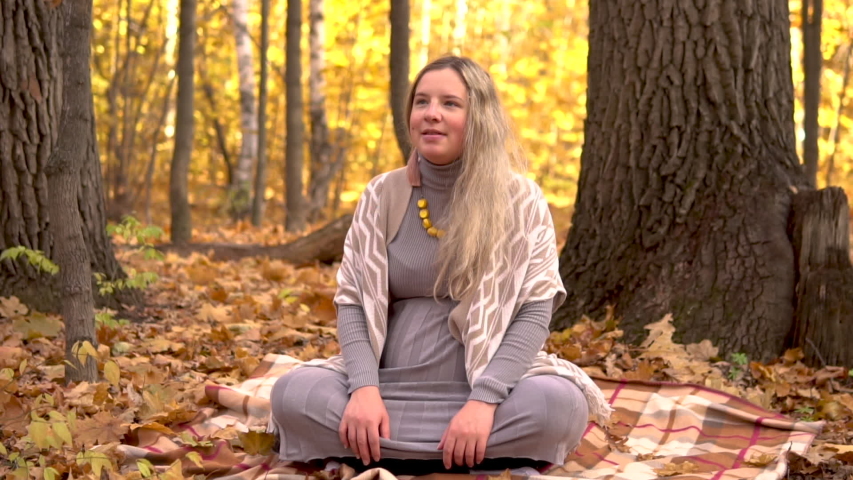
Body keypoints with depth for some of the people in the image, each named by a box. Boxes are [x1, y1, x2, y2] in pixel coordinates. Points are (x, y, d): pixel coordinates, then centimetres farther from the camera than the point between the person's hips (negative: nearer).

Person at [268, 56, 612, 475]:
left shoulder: (518, 199, -1)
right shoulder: (381, 196, 6)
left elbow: (535, 310, -8)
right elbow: (352, 301, 3)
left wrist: (484, 401, -22)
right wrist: (364, 389, -16)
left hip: (484, 386, -1)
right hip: (391, 387, 2)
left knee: (560, 404, -33)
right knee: (292, 393, -25)